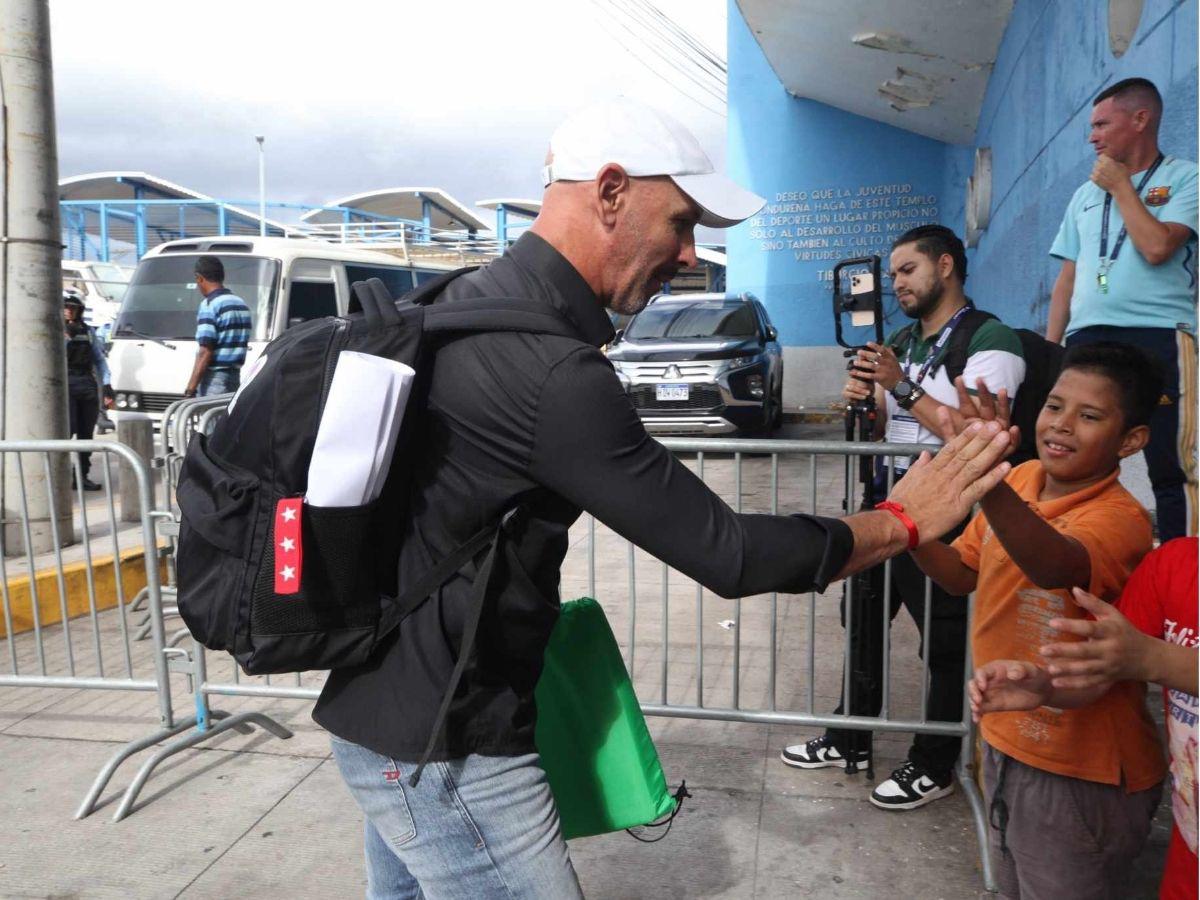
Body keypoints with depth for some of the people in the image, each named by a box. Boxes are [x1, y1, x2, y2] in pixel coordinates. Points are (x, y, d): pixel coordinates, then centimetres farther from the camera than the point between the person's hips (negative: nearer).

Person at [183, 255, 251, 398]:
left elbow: (206, 352, -17)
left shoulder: (209, 305, -12)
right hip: (235, 376, 8)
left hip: (214, 377, -8)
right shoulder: (241, 303, 14)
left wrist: (190, 388, -16)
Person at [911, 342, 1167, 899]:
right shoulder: (1020, 481, -4)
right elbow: (963, 575, 5)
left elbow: (1056, 566, -47)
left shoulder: (1120, 518, -25)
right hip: (1004, 738, 6)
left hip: (1081, 773, -6)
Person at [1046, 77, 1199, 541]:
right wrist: (1049, 349, 12)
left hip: (1158, 336, -5)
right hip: (1086, 339, 5)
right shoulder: (1085, 194, 22)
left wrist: (1121, 186, 0)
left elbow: (1157, 247, -13)